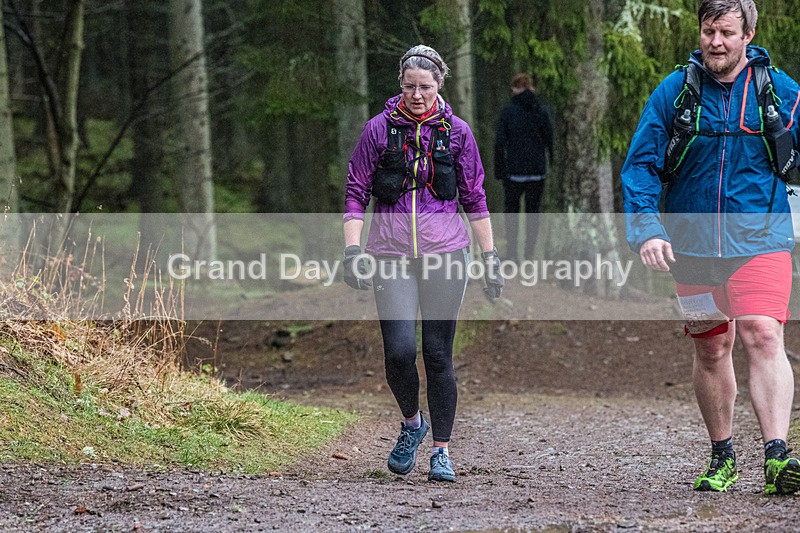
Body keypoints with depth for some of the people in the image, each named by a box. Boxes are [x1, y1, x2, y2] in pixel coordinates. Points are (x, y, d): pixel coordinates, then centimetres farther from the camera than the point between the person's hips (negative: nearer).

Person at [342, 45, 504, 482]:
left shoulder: (456, 132, 6)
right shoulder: (379, 129, 3)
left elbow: (474, 199, 12)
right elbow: (356, 194, 5)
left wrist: (490, 256, 8)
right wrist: (352, 250, -5)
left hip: (445, 253, 0)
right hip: (392, 255, 0)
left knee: (438, 353, 0)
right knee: (399, 349, -12)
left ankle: (441, 450, 10)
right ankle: (411, 423, 16)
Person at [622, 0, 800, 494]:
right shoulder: (674, 92, 1)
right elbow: (641, 164, 1)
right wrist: (646, 228, -12)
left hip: (760, 241, -2)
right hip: (693, 244, 2)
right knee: (711, 349, 10)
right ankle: (723, 457, 25)